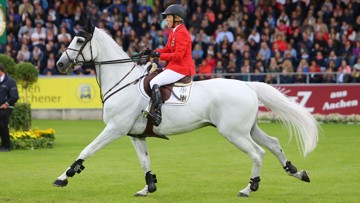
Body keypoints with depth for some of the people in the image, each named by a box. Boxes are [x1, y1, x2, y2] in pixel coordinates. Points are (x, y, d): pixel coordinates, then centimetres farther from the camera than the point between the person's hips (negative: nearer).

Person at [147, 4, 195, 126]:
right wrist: (153, 52, 3)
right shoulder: (173, 32, 16)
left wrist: (159, 55, -18)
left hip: (181, 68, -11)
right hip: (175, 66, 11)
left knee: (154, 83, -21)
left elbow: (178, 55, -21)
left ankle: (157, 115, -29)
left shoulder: (181, 33, -15)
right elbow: (167, 49, 19)